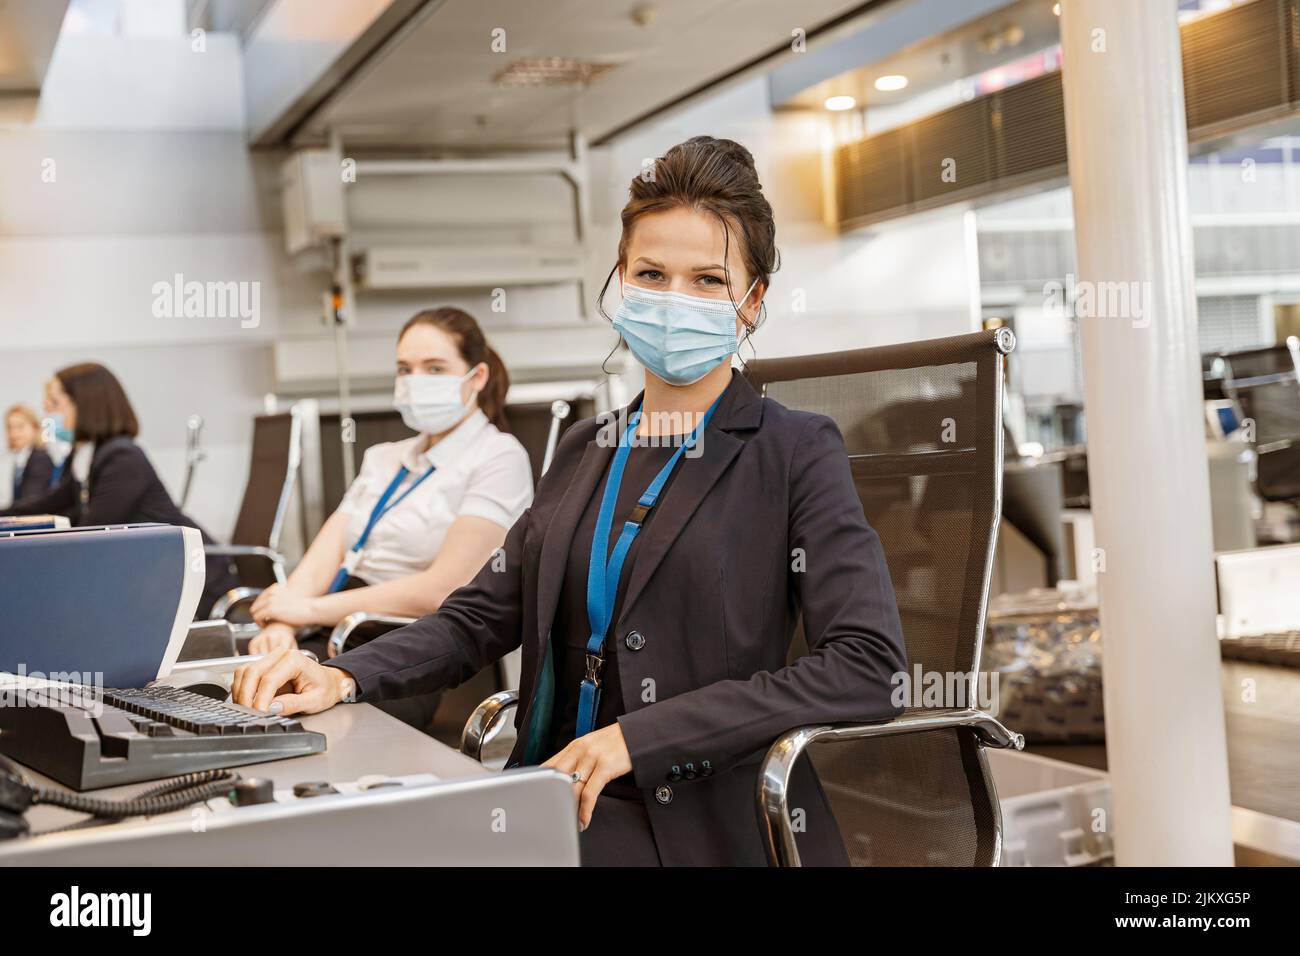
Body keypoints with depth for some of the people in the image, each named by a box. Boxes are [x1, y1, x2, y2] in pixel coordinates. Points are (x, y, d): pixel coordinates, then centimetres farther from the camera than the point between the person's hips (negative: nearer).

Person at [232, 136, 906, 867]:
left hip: (701, 825, -5)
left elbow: (869, 669, -15)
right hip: (553, 799, 5)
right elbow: (481, 617, 12)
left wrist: (639, 736, -19)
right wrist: (344, 679, -7)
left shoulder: (797, 452, -3)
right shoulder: (586, 450, 14)